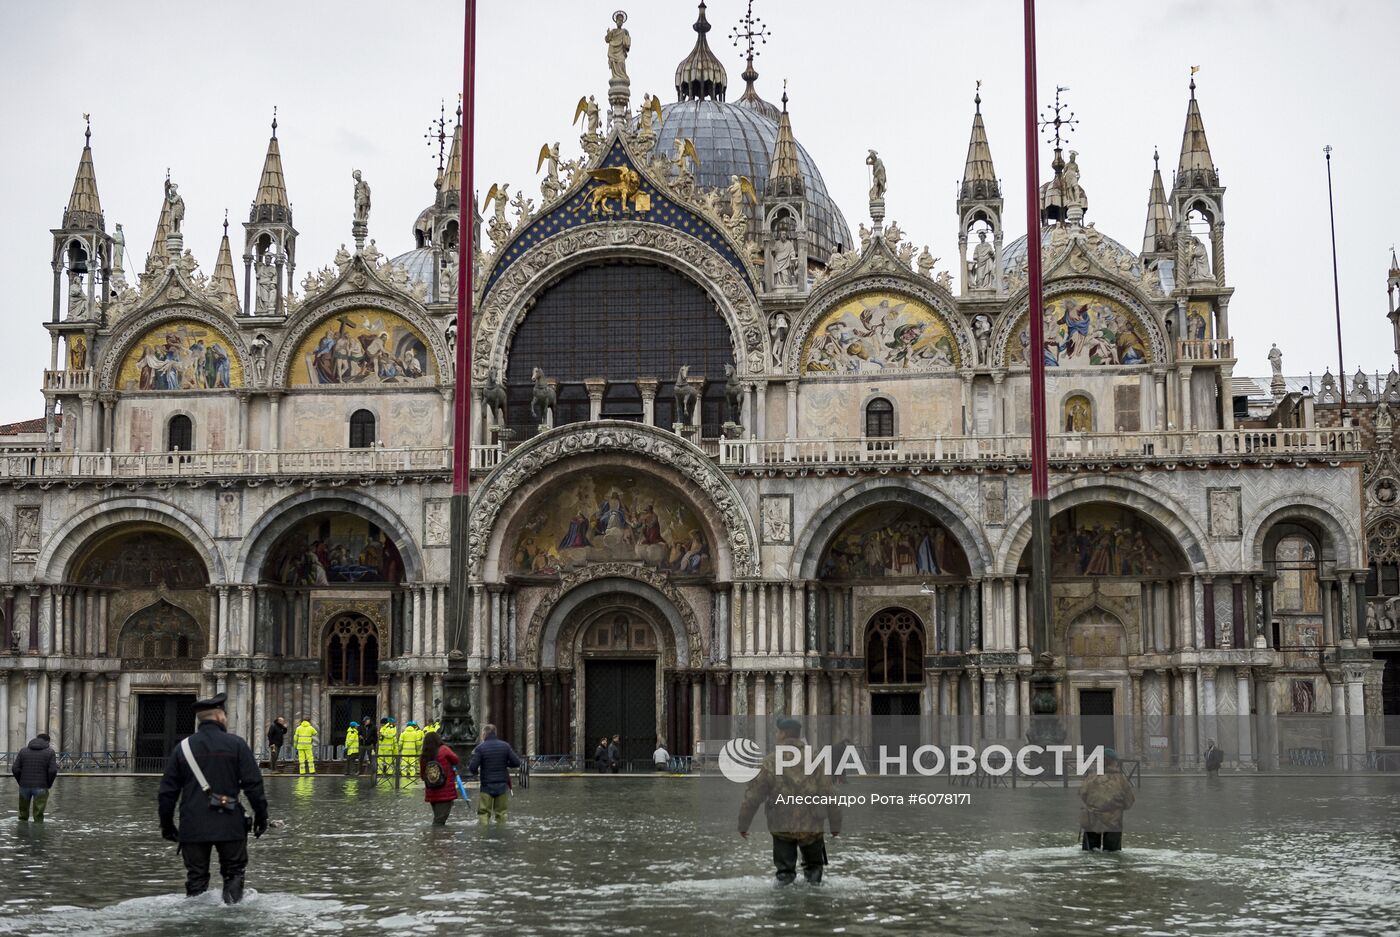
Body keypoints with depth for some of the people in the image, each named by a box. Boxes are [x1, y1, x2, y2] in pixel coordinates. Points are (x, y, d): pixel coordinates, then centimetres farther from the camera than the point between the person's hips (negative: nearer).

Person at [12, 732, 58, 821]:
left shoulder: (24, 751, 8)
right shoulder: (50, 752, 0)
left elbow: (15, 769, -1)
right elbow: (53, 770, -10)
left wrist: (20, 782, 11)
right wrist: (49, 784, 4)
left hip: (24, 786, 3)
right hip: (41, 787, -3)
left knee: (23, 814, 16)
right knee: (38, 816, 0)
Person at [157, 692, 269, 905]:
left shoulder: (182, 748, 6)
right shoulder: (236, 744, -2)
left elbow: (168, 791, 9)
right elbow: (253, 784, -5)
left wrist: (167, 824, 18)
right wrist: (261, 815, 4)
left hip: (193, 827, 2)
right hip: (229, 824, -2)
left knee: (196, 878, 9)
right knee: (233, 873, 10)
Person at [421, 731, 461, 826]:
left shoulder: (424, 757, 4)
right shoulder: (444, 750, -9)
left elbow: (422, 775, 10)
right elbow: (457, 761, -3)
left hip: (431, 794, 5)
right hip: (446, 792, -5)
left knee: (437, 818, 18)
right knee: (439, 821, -7)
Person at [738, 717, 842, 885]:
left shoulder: (771, 763, -9)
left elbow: (753, 796, -6)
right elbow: (829, 795, 0)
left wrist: (743, 824, 6)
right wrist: (835, 825, 12)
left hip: (782, 828, -2)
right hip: (812, 828, 2)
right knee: (814, 864, 26)